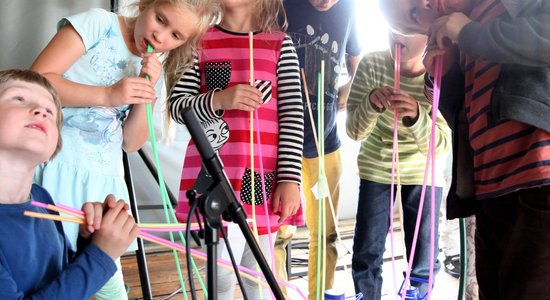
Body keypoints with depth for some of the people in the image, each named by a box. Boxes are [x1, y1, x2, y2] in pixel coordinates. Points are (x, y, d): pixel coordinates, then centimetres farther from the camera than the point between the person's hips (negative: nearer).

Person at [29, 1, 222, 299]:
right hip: (57, 168, -5)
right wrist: (108, 95, -20)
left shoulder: (153, 70, 12)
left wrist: (147, 92, -8)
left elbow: (131, 143, 7)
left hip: (102, 183, 5)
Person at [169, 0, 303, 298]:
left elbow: (293, 115, -1)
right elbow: (177, 105, 1)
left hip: (264, 175, 0)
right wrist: (218, 99, -18)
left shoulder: (280, 44, 4)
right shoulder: (201, 41, 5)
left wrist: (290, 178, -8)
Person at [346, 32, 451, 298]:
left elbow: (441, 146, -23)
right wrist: (371, 104, -37)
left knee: (424, 260, 2)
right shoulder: (371, 65, -18)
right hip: (376, 168, 1)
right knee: (366, 254, 2)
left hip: (424, 171, 0)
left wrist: (416, 116, -43)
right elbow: (354, 131, -16)